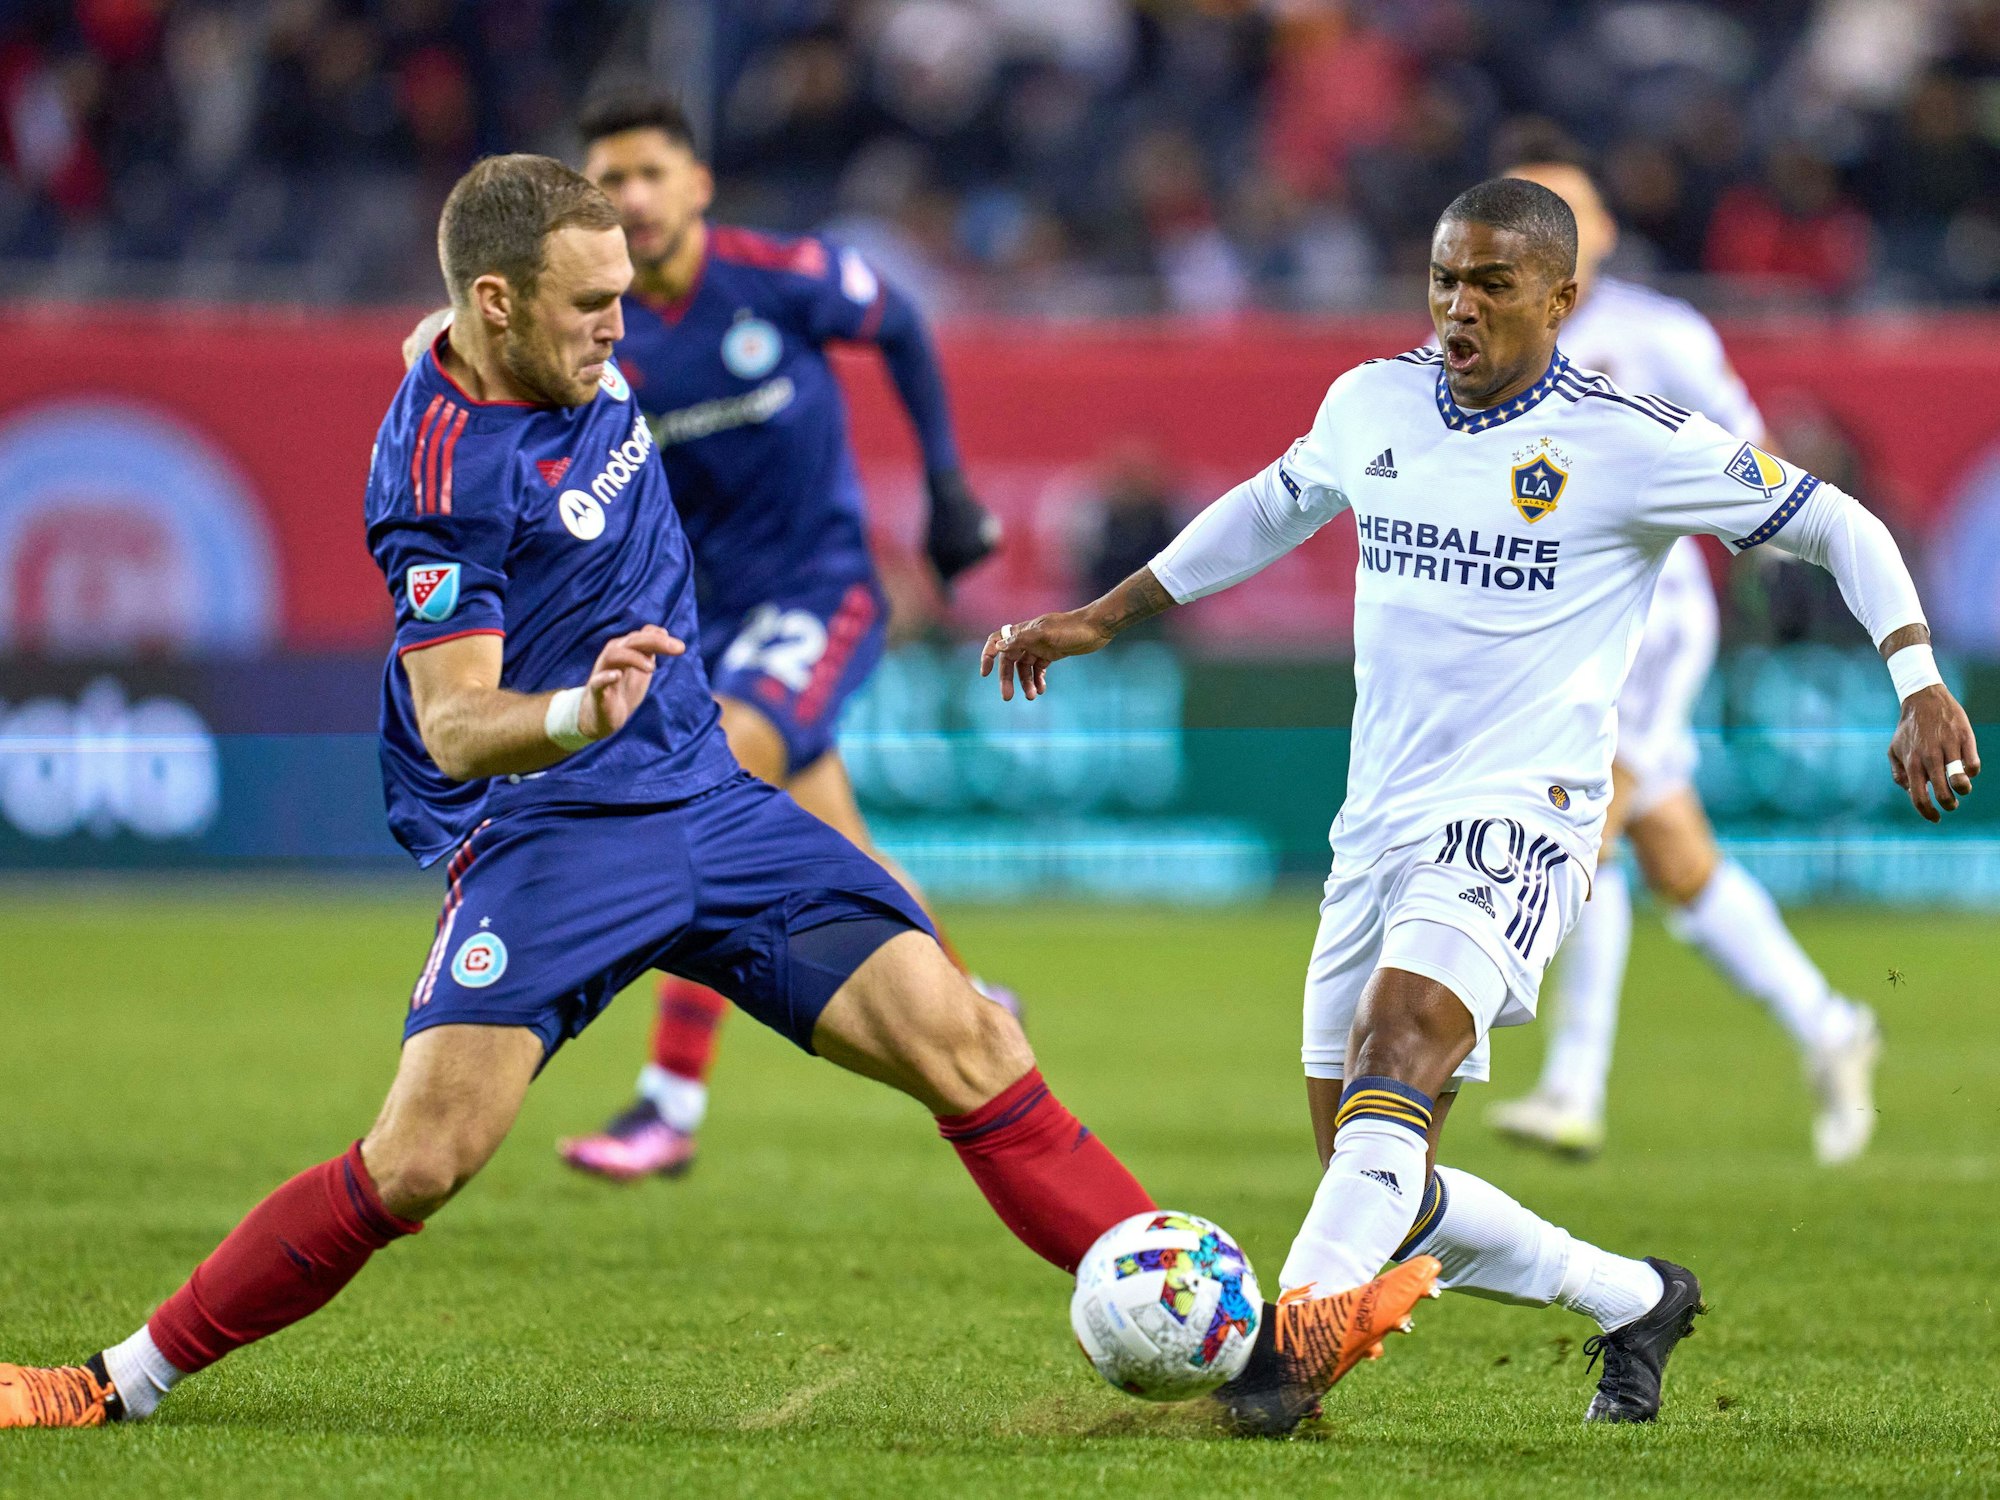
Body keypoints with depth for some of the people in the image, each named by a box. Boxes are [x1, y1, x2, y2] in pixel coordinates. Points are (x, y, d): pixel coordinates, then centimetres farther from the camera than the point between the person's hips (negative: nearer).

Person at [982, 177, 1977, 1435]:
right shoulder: (1373, 405, 8)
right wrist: (1102, 619, 27)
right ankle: (1636, 1303, 27)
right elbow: (1274, 508, 28)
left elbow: (1837, 526, 0)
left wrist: (1921, 683, -12)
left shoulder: (1631, 444, -7)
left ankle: (1289, 1344, -45)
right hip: (1379, 820, 7)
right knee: (1379, 1188, 6)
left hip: (1520, 814, -7)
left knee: (1395, 1046, -34)